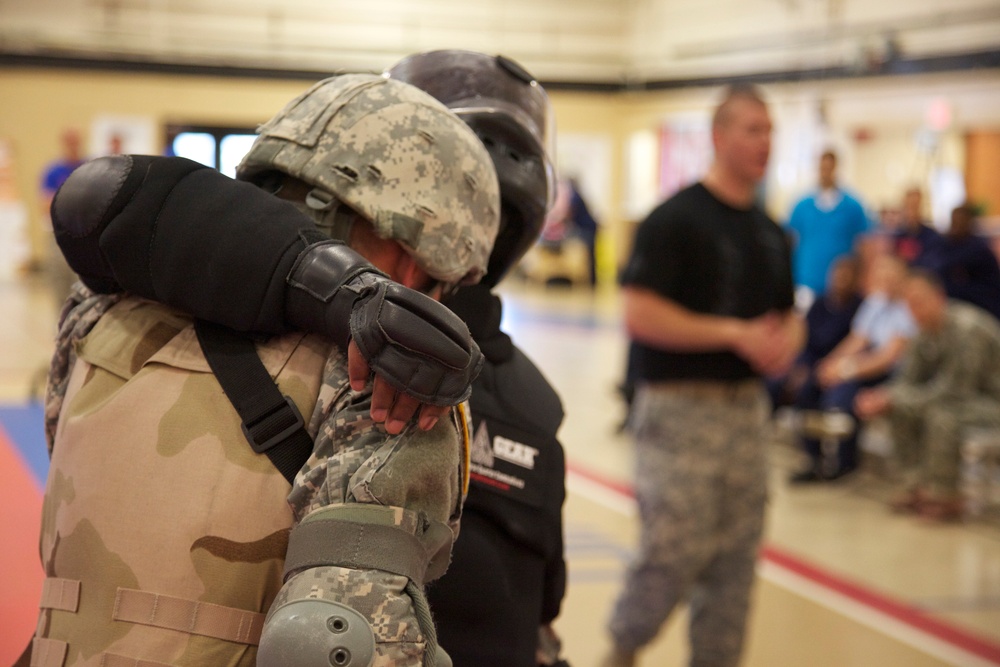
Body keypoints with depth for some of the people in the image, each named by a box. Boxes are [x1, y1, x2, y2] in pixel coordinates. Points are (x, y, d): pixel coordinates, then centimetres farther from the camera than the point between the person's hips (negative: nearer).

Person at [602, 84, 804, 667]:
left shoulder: (771, 232, 13)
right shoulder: (676, 220, -10)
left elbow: (788, 313, 23)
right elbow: (640, 314, -17)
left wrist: (787, 341, -2)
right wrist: (735, 334, -18)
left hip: (747, 406, 7)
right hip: (680, 406, -7)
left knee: (736, 558, 8)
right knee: (678, 547, -6)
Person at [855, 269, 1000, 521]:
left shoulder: (967, 328, -27)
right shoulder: (927, 332, -1)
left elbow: (953, 390, -28)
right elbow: (908, 379, 5)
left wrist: (892, 399, -26)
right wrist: (882, 397, -18)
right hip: (968, 396, 9)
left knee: (942, 412, -32)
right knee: (901, 409, -4)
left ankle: (944, 496, -16)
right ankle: (921, 486, 3)